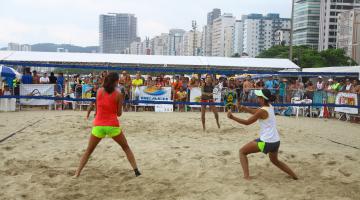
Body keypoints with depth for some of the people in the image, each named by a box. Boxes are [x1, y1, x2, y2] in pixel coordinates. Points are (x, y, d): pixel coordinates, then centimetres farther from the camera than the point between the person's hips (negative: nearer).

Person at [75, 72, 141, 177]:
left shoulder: (99, 91, 3)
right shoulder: (118, 94, -5)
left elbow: (97, 107, 13)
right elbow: (119, 113, 0)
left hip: (98, 125, 2)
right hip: (112, 126, -2)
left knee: (88, 151, 15)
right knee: (126, 148, 16)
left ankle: (77, 174, 8)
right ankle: (136, 170, 11)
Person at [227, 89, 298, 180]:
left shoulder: (262, 111, -17)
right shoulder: (270, 107, 7)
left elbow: (247, 122, -12)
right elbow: (255, 111, 15)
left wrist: (232, 117, -10)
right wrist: (242, 108, 4)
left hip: (266, 142, -8)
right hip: (276, 141, 8)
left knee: (242, 152, 6)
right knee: (275, 161, 34)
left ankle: (246, 176, -5)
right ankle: (294, 176, 37)